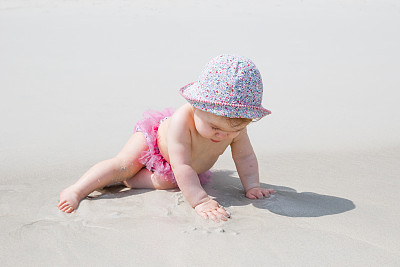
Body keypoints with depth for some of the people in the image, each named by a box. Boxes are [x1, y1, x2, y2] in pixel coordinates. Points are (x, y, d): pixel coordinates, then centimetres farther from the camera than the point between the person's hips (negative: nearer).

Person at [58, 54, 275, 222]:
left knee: (165, 182, -16)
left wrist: (252, 186, -23)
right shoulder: (181, 121, -48)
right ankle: (76, 190, -19)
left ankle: (125, 180, -4)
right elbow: (182, 167, -50)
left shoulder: (235, 125, -31)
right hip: (153, 135, -5)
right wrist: (200, 200, -56)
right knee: (122, 163, -19)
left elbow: (245, 157, -16)